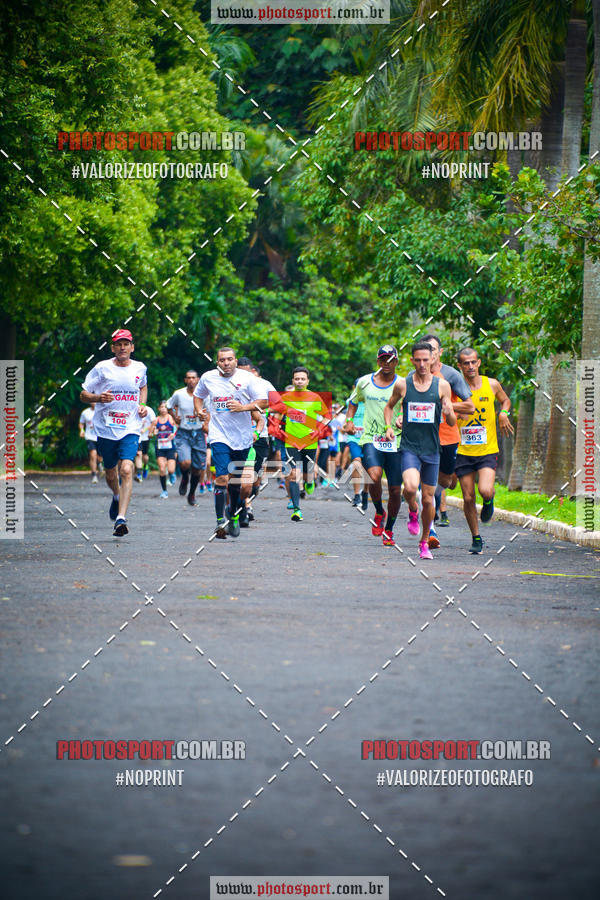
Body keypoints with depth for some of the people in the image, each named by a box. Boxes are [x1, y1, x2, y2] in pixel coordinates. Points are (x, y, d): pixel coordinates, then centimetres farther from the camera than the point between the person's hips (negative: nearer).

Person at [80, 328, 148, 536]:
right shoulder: (102, 368, -4)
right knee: (110, 472, 14)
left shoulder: (139, 368, 5)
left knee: (126, 470, -19)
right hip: (106, 428, 0)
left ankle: (121, 518, -24)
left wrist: (142, 405, 10)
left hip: (130, 428, 0)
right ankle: (117, 496, 50)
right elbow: (83, 395, 0)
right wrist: (99, 398, -21)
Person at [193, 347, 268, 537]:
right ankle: (220, 521, -16)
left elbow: (263, 402, -4)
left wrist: (243, 407, -18)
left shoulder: (247, 378, -3)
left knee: (236, 479, 11)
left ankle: (234, 517, 29)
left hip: (242, 436, 1)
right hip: (219, 436, -1)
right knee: (222, 477, -16)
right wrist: (199, 410, 5)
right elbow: (198, 395, 25)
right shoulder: (208, 378, 4)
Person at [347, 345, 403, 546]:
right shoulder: (364, 382, 9)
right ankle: (379, 513, 1)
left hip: (395, 442, 0)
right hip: (370, 439, 0)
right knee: (375, 475, -26)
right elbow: (354, 401, 26)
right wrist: (349, 420, 10)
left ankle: (389, 530, 22)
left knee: (395, 490, 2)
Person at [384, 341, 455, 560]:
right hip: (409, 447, -1)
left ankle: (424, 542, 25)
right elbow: (389, 406, 20)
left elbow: (452, 423, 3)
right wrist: (389, 426, 3)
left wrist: (449, 413, -20)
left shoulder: (442, 386, 1)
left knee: (428, 499, 5)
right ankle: (412, 512, 8)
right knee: (410, 487, -26)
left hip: (431, 449, 1)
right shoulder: (402, 385, 1)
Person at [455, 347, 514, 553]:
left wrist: (504, 413, 0)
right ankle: (476, 538, 20)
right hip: (463, 451, 0)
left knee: (485, 491, -21)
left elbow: (505, 400, 21)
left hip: (488, 451, 0)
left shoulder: (491, 385, 1)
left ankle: (489, 501, 17)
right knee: (468, 498, 2)